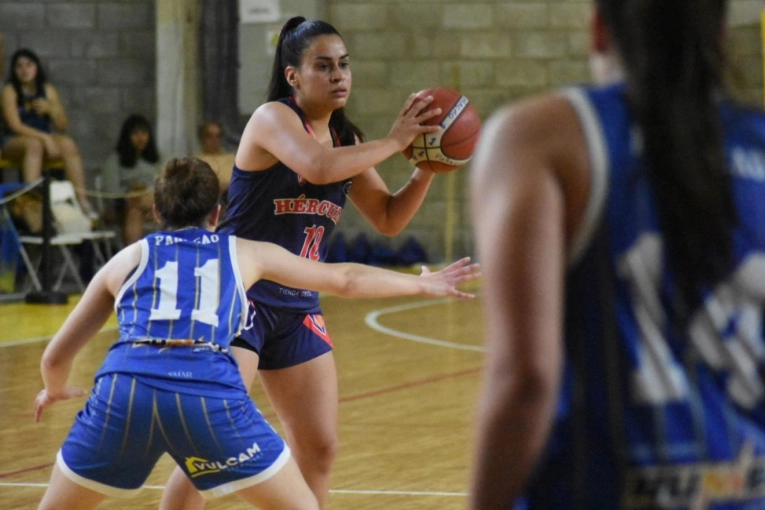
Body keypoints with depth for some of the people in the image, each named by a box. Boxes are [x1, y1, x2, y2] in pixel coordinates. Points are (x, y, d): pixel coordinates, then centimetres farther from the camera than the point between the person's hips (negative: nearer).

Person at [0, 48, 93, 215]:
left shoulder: (48, 90, 8)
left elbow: (63, 126, 8)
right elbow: (15, 125, -15)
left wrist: (50, 109, -12)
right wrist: (44, 138, -24)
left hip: (42, 139, 4)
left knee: (68, 144, -27)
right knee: (34, 144, -38)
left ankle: (82, 199, -34)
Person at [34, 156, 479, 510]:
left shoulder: (128, 259, 28)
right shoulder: (245, 253, 27)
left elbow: (55, 358, 32)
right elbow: (345, 280, 37)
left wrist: (55, 391, 55)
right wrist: (424, 285, 51)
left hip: (124, 387, 1)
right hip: (209, 395, -1)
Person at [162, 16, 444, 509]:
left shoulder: (344, 139, 9)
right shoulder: (273, 118, -13)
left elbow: (389, 219, 13)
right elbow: (318, 167, -33)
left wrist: (426, 170, -3)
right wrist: (393, 142, -23)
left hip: (298, 309, 8)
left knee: (319, 449, 9)